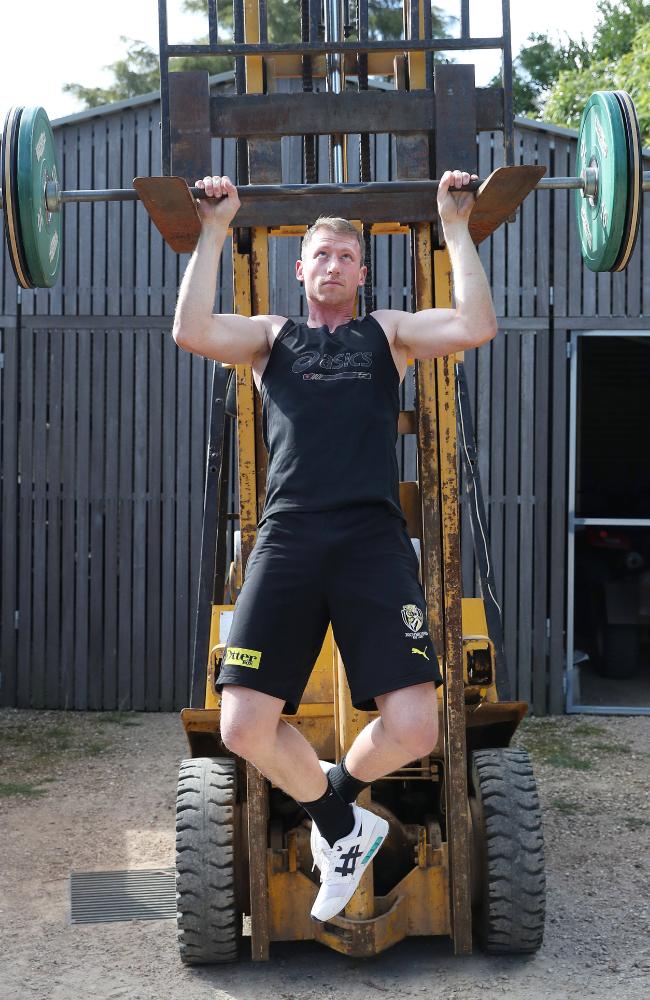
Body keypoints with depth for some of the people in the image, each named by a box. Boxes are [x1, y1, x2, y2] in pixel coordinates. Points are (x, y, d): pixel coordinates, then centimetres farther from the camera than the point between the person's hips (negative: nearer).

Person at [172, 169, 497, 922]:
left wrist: (455, 226, 7)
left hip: (374, 539, 0)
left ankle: (331, 799, 20)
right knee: (244, 727, -13)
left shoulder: (386, 332, 21)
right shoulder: (272, 336, 21)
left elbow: (477, 327, 3)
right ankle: (344, 826, 16)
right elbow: (190, 332, 1)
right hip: (287, 539, 1)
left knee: (412, 728, -16)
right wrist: (214, 232, 7)